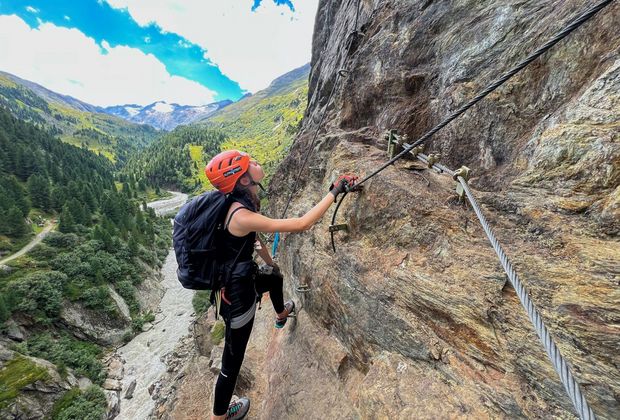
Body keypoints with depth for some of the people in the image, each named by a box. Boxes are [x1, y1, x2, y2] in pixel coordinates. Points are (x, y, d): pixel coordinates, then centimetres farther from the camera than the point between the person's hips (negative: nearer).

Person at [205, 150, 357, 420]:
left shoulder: (242, 203, -4)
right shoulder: (241, 216, -33)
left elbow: (255, 238, 10)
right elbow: (301, 224, -36)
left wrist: (270, 264, 22)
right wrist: (335, 192, -28)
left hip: (243, 277, 10)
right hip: (237, 293, -10)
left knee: (276, 277, 35)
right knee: (232, 362, 10)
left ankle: (281, 315, 67)